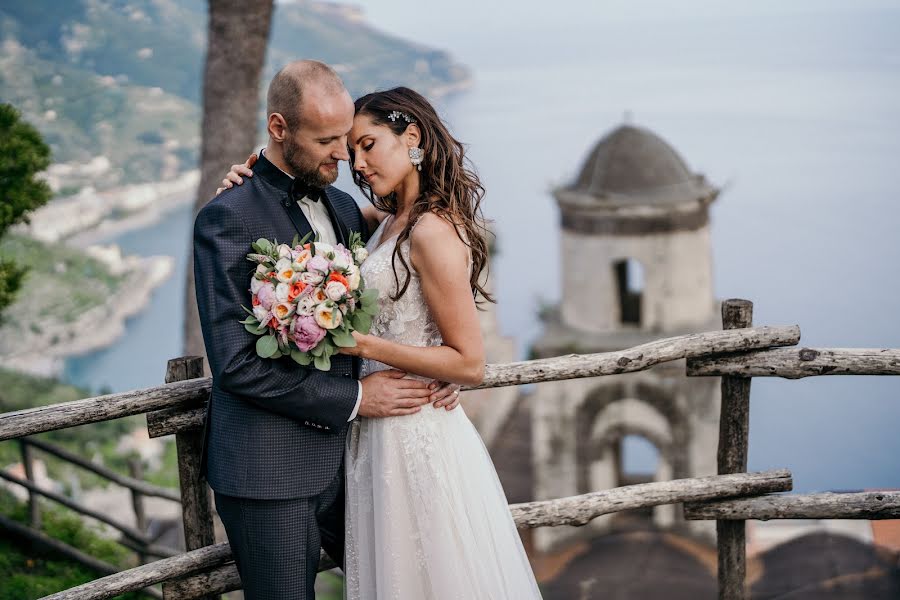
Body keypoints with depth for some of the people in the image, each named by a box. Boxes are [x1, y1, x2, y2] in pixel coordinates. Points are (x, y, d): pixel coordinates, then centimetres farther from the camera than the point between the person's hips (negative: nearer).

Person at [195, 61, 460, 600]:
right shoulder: (227, 219, -14)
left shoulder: (344, 208, 9)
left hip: (344, 455, 7)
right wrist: (353, 398, -15)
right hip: (270, 473, -7)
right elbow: (237, 364, -19)